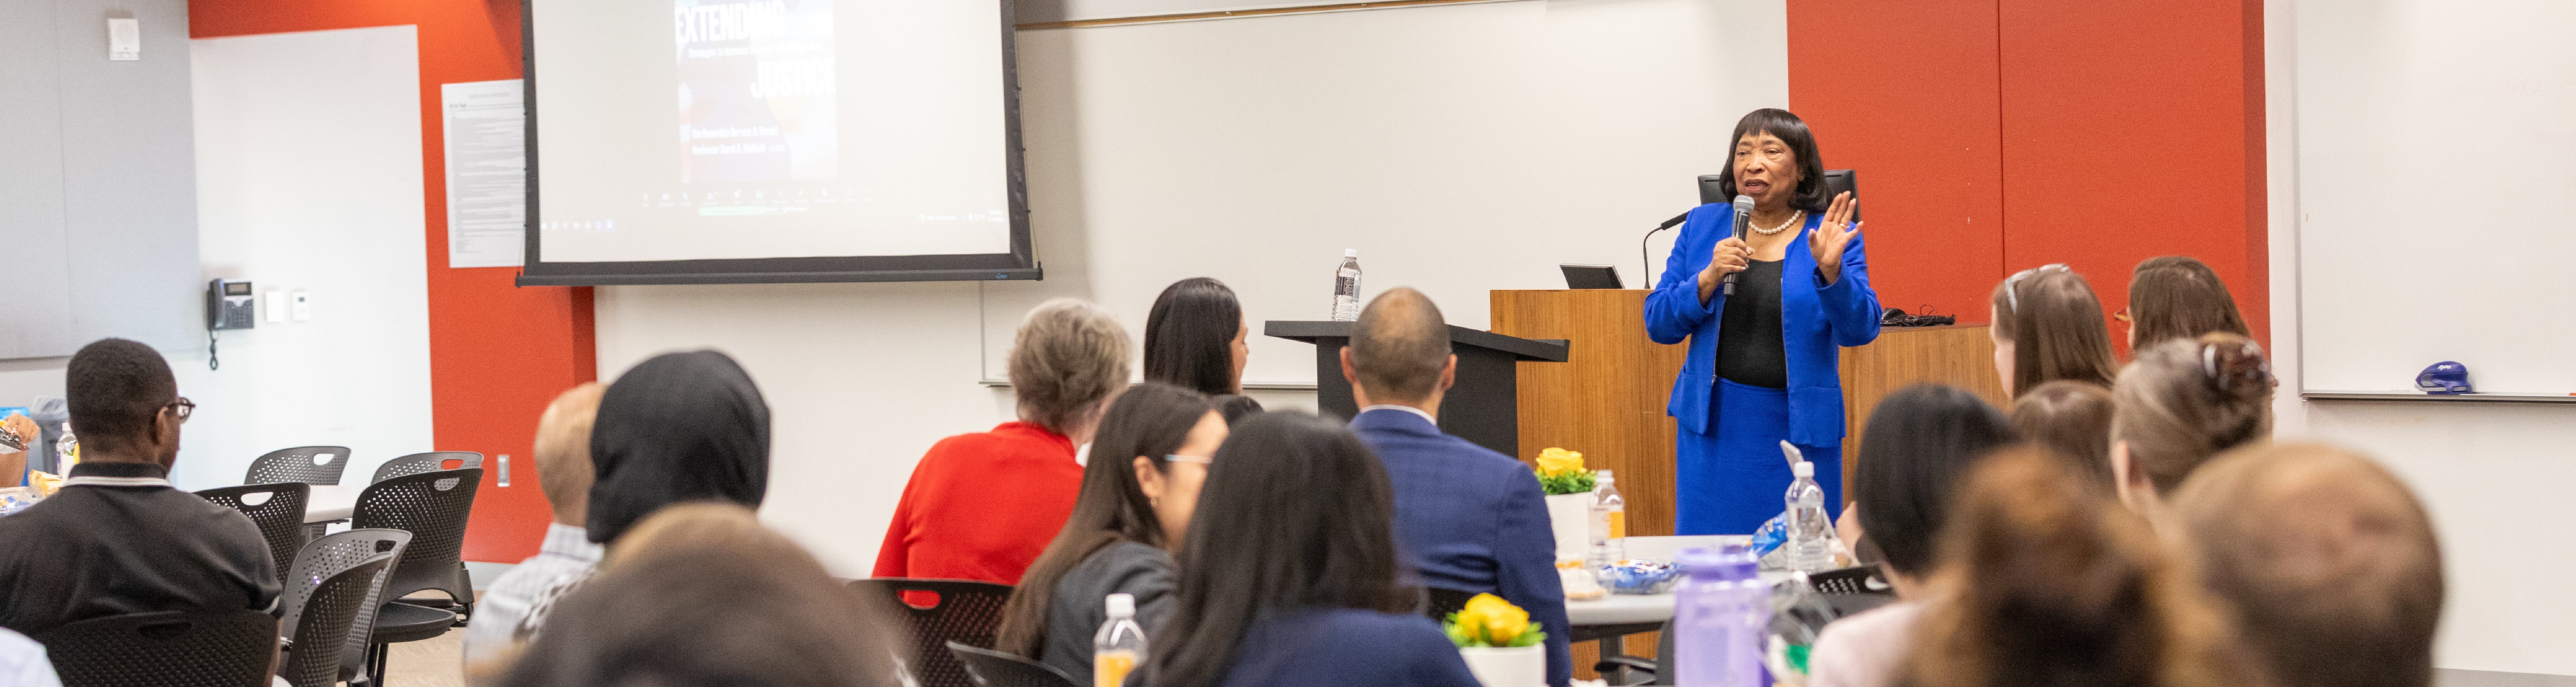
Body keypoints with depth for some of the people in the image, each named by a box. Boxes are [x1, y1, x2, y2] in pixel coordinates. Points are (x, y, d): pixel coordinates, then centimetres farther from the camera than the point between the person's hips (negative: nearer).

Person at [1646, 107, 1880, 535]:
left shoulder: (1830, 235, 1)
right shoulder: (1703, 227, 6)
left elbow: (1861, 331, -9)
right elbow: (1658, 324, 3)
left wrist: (1830, 270, -25)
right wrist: (1709, 279, -13)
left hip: (1798, 429, -1)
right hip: (1714, 424, 2)